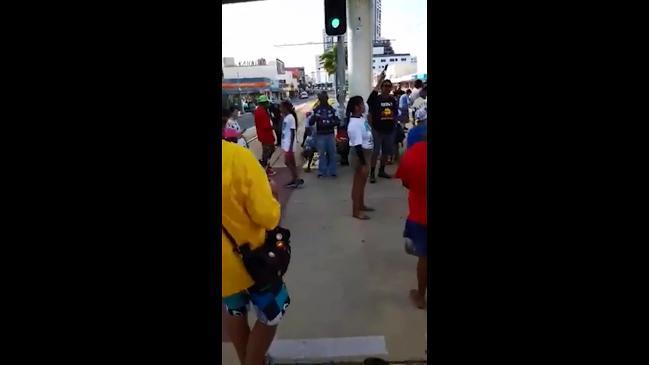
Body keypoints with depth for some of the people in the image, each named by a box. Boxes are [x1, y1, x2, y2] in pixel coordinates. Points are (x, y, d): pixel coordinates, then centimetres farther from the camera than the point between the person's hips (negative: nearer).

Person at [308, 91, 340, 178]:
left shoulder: (332, 109, 5)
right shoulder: (316, 110, 3)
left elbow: (338, 121, 3)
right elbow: (310, 122, -1)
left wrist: (332, 123, -17)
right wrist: (314, 117, -22)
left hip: (330, 135, 1)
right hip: (320, 135, -1)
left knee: (332, 153, 4)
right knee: (321, 154, 3)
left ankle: (332, 171, 14)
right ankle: (321, 171, 12)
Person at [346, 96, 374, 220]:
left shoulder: (361, 118, 1)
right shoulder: (354, 124, -27)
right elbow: (358, 145, -27)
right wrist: (363, 163, -26)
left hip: (366, 153, 10)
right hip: (359, 154, -10)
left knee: (363, 181, 22)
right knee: (358, 182, 2)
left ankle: (361, 205, 40)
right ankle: (356, 211, 15)